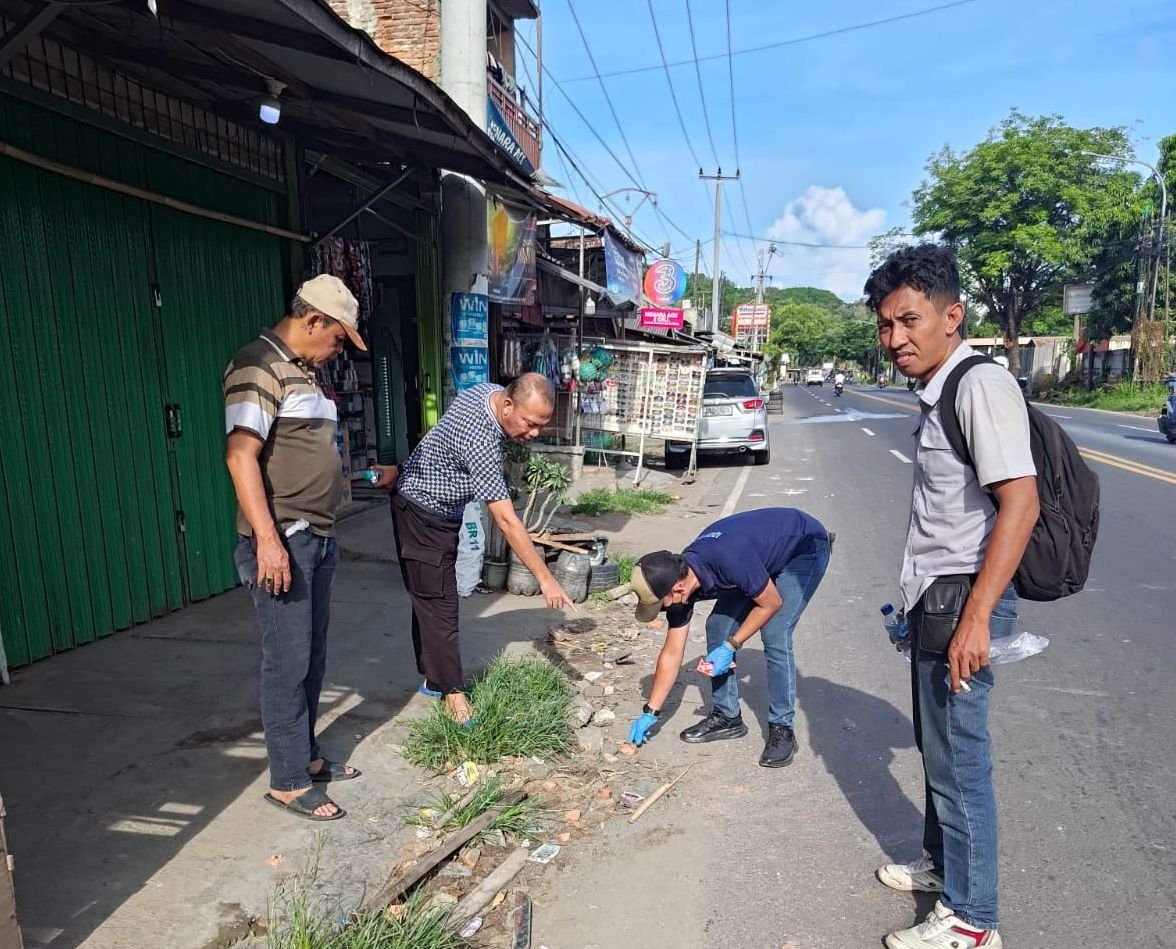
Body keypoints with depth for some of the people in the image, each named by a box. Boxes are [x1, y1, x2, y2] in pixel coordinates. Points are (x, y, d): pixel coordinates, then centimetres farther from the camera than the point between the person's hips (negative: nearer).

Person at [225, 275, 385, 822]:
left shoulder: (306, 371, 17)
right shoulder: (259, 367, -12)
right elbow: (240, 455, -21)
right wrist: (268, 539, -25)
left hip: (318, 537, 9)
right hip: (283, 540, -9)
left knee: (312, 657, 16)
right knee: (288, 663, -1)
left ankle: (305, 755, 30)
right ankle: (288, 781, 11)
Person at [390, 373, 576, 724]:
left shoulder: (491, 390, -10)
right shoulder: (481, 441, -37)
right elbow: (506, 521, -36)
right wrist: (545, 578, -33)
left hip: (440, 509, 9)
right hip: (423, 514, -9)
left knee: (432, 598, 15)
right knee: (439, 603, -5)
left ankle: (433, 677, 25)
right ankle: (452, 692, 4)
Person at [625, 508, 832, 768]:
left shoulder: (729, 561, -40)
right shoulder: (679, 577, -15)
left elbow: (772, 603, -22)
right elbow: (672, 652, -6)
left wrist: (731, 647, -18)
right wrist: (650, 712, -2)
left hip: (805, 548, -7)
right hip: (766, 552, 7)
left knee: (774, 635, -20)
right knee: (717, 627, -1)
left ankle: (782, 729, -4)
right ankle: (726, 716, 13)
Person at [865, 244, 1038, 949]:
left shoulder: (982, 383, -17)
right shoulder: (939, 393, 12)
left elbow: (1020, 503, -24)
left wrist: (975, 617, -26)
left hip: (963, 598, -10)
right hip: (936, 596, 10)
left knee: (959, 757, 3)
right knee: (938, 744, 21)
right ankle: (942, 864, 40)